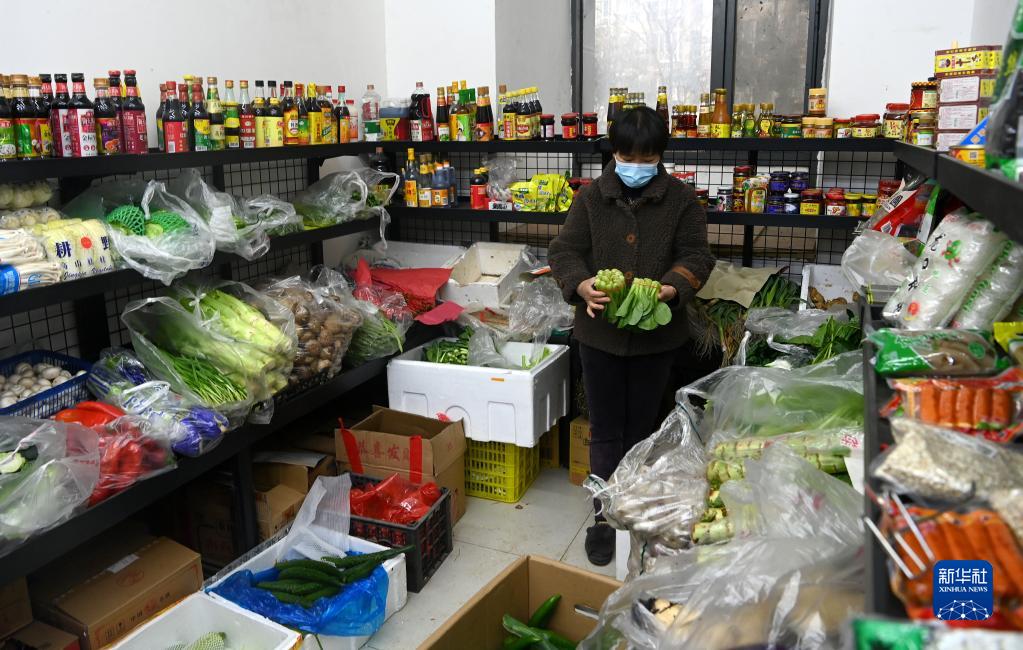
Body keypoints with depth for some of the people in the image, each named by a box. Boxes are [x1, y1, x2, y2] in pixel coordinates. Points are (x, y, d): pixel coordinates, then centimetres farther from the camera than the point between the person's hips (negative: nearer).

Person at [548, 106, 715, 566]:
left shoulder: (681, 199, -1)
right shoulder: (591, 197, 0)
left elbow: (695, 256, -3)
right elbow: (564, 251, -2)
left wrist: (673, 288, -25)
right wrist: (581, 286, -23)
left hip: (656, 335, 0)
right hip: (600, 332, 0)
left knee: (642, 428, 13)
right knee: (605, 430, 8)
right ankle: (604, 516, 22)